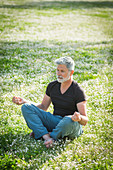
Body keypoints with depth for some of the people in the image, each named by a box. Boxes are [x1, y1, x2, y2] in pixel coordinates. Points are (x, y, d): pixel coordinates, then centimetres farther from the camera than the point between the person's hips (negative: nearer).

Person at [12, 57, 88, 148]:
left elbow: (85, 121, -15)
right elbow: (43, 107, 14)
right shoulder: (52, 86, 5)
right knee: (26, 107, -11)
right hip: (54, 121, 5)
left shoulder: (78, 91, -14)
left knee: (69, 120, -42)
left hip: (71, 127, -5)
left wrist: (79, 118, -40)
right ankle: (47, 137, -27)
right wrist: (24, 101, 1)